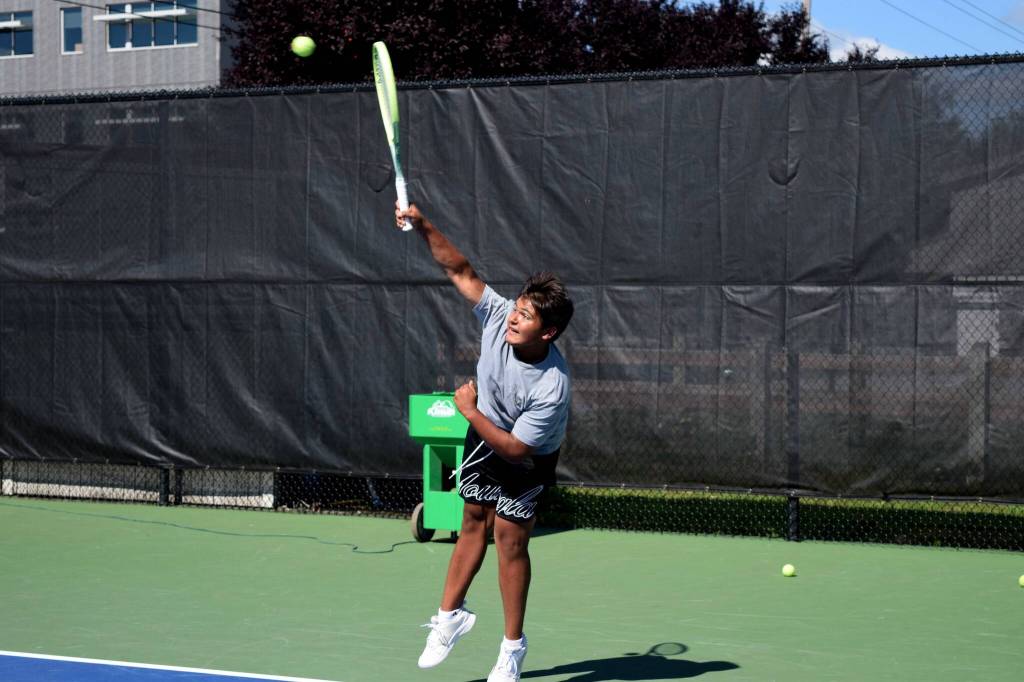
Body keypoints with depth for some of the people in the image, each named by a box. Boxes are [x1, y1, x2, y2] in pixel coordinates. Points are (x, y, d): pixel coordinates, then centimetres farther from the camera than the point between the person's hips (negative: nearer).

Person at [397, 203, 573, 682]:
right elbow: (462, 272, -16)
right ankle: (450, 615, 29)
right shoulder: (499, 315, -28)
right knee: (473, 523, 15)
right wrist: (423, 227, -27)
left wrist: (470, 411, -24)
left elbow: (516, 449, -31)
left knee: (510, 540, -2)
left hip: (526, 459, -5)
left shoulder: (552, 386, -39)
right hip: (484, 434, 5)